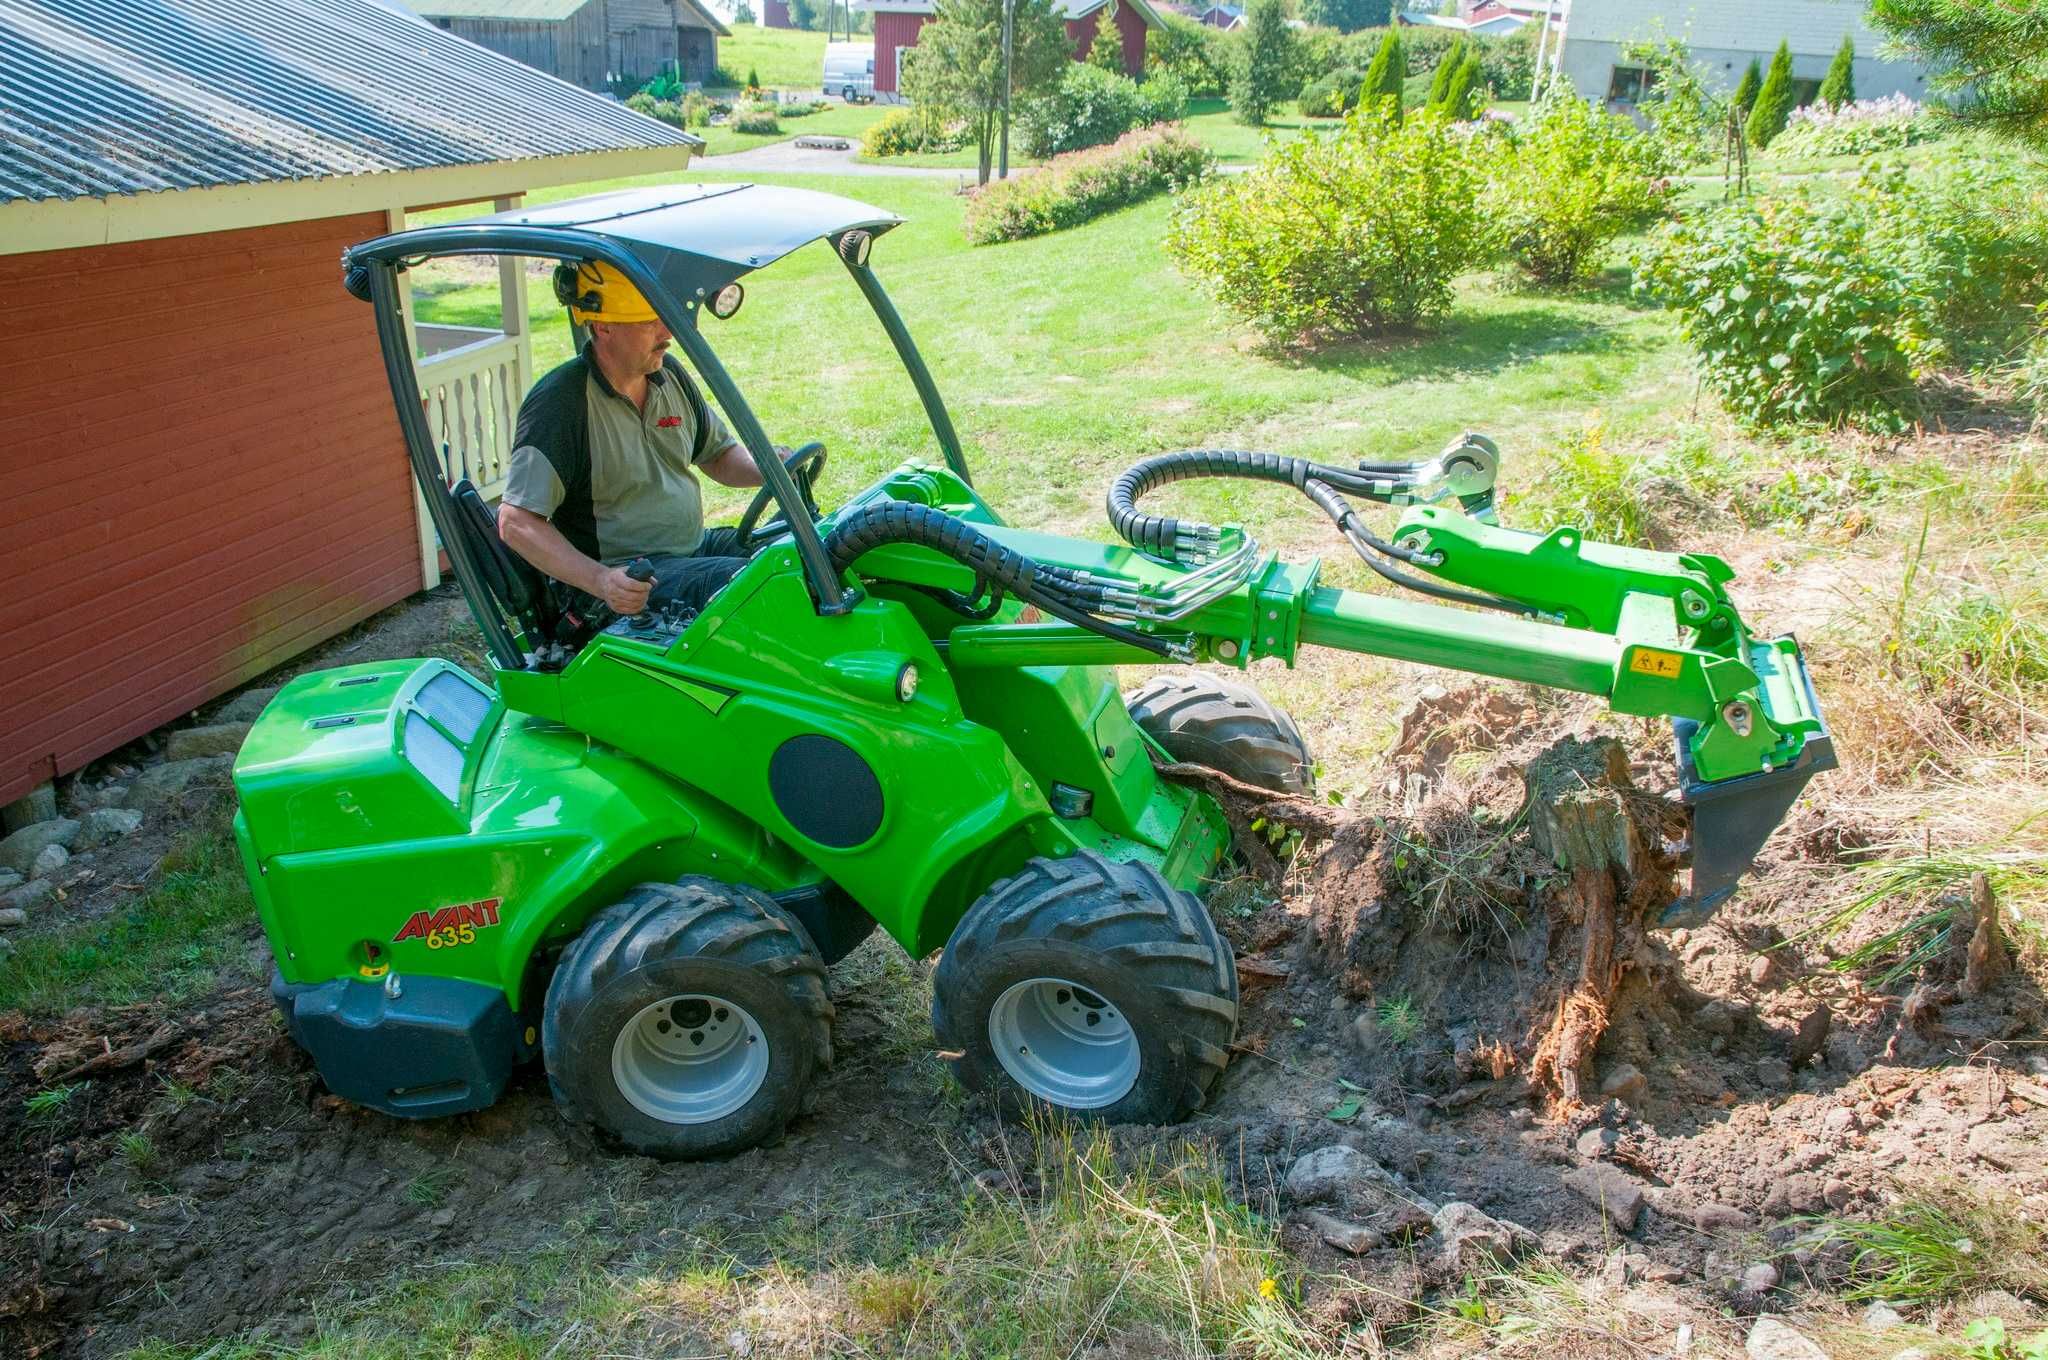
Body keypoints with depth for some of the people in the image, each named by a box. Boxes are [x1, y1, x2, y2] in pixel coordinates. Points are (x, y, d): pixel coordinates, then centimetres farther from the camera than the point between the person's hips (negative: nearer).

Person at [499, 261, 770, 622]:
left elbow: (718, 454, 21)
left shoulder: (669, 374, 7)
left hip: (695, 546, 8)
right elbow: (515, 522, -20)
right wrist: (599, 580, -32)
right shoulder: (559, 402, -15)